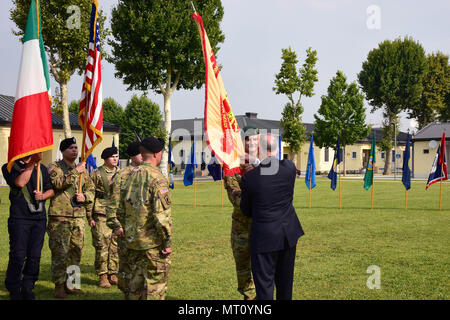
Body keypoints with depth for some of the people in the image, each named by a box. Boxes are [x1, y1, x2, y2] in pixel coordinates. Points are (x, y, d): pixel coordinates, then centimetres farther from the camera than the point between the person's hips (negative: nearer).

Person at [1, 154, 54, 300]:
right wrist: (31, 163, -15)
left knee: (35, 256, 5)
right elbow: (20, 183, -18)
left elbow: (51, 189, 19)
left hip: (39, 218, 4)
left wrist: (43, 196, -2)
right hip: (19, 218, -4)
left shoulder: (42, 168, 15)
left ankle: (28, 289, 17)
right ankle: (14, 290, 11)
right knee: (18, 256, -4)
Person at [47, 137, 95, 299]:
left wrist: (85, 196, -3)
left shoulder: (82, 169, 17)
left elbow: (91, 189, 18)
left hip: (79, 216, 6)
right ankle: (59, 285, 4)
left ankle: (70, 284, 21)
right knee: (60, 252, -5)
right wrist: (75, 172, -20)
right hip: (60, 216, -6)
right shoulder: (55, 167, 0)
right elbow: (57, 183, -19)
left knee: (76, 251, 10)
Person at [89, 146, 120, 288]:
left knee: (116, 246, 6)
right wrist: (90, 217, -7)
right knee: (102, 246, -3)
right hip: (101, 215, -4)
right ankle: (102, 276, 4)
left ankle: (113, 274, 16)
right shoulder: (96, 174, -2)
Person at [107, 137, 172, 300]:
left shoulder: (130, 175, 8)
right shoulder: (157, 178, -15)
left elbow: (114, 203, 9)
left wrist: (116, 226, 14)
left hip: (132, 239, 7)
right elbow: (161, 214, -20)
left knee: (135, 280, 17)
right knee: (155, 283, 2)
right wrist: (167, 242, -15)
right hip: (153, 243, -7)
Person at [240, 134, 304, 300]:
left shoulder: (249, 177, -14)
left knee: (264, 282, 3)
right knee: (285, 280, 19)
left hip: (264, 236, -4)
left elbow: (246, 210, 0)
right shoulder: (290, 167, -7)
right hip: (289, 233, 4)